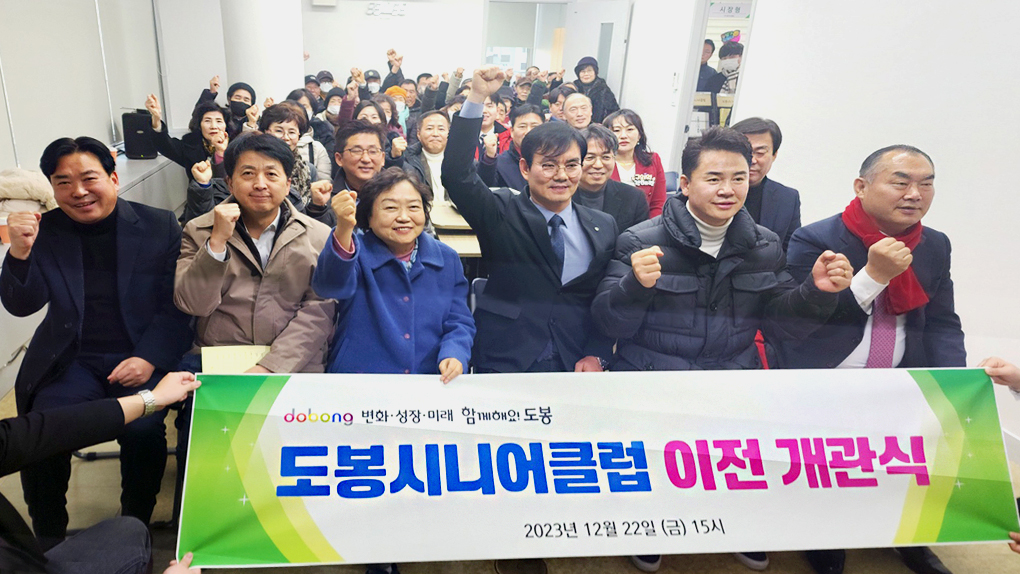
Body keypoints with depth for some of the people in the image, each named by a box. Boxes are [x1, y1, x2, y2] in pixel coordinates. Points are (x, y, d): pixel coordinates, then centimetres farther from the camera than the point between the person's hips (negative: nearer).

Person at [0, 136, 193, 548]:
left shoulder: (159, 226, 1)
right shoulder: (43, 231, 6)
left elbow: (176, 305, -2)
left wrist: (149, 359, -15)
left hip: (141, 360, -2)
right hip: (71, 362, 2)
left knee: (143, 431, -26)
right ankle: (48, 538, 7)